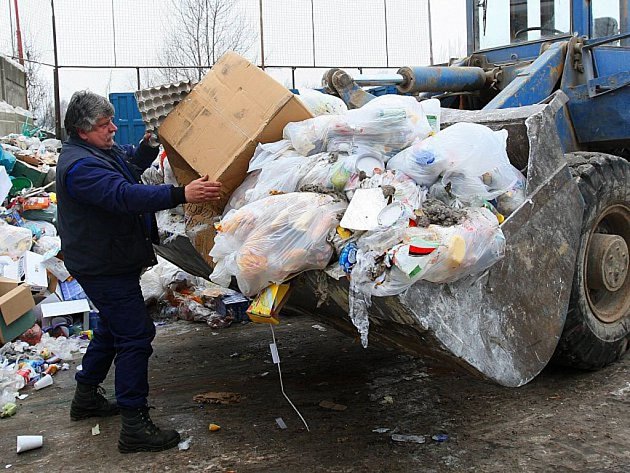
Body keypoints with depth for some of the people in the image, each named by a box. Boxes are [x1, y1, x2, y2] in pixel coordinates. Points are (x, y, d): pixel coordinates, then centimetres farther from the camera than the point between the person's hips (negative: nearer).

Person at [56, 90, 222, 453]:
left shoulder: (105, 151, 8)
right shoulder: (80, 166, -25)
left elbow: (131, 163, 27)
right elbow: (124, 195, -39)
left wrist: (149, 145, 5)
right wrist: (181, 195, -47)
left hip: (109, 262, 11)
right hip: (104, 268, -11)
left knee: (113, 328, 23)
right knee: (135, 335, -11)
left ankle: (86, 397, 38)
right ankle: (135, 426, -7)